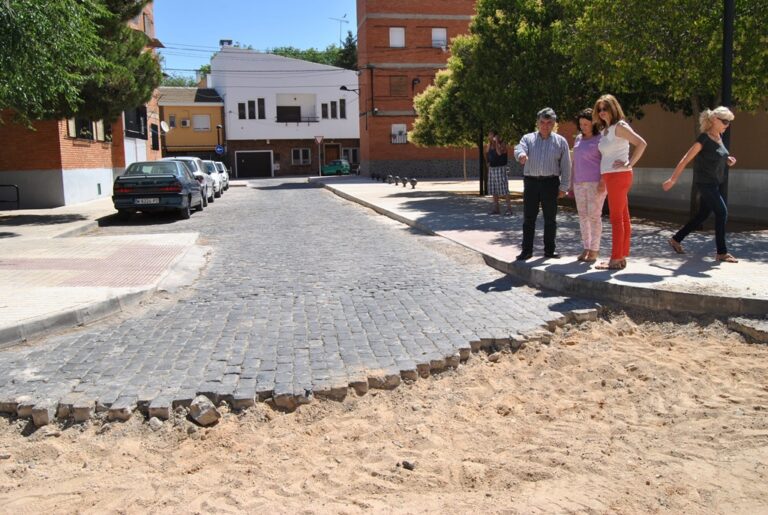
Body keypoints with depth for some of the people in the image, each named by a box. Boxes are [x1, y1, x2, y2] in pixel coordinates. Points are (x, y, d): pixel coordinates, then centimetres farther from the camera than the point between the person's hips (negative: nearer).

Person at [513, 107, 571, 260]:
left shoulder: (560, 141, 7)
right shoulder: (528, 138, 9)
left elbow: (566, 166, 5)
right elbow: (519, 149, -13)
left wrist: (564, 187, -1)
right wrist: (521, 155, -37)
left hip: (550, 182, 0)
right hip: (531, 182, 0)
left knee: (550, 219, 5)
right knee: (528, 218, 1)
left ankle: (549, 250, 15)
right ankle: (527, 250, 7)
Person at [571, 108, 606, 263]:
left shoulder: (600, 139, -5)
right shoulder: (578, 139, 14)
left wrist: (602, 183, -17)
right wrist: (572, 182, 14)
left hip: (595, 183, -6)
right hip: (579, 183, 6)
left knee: (594, 216, -5)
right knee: (582, 216, 7)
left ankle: (594, 250, 2)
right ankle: (586, 248, 14)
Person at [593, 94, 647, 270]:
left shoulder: (619, 126, -9)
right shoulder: (604, 130, 17)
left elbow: (641, 144, -19)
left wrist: (629, 164, -17)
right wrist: (602, 179, 15)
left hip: (619, 176, -9)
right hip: (610, 177, 9)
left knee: (617, 219, -7)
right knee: (623, 218, 11)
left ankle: (616, 260, -4)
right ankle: (622, 257, 16)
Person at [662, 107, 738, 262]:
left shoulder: (719, 137, 8)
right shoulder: (704, 138, -16)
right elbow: (686, 159, -16)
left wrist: (728, 160, 2)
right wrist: (672, 179, -17)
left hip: (715, 183, 9)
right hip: (704, 183, -9)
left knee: (703, 215, 13)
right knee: (722, 212, -12)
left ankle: (676, 239, 26)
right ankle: (721, 253, -6)